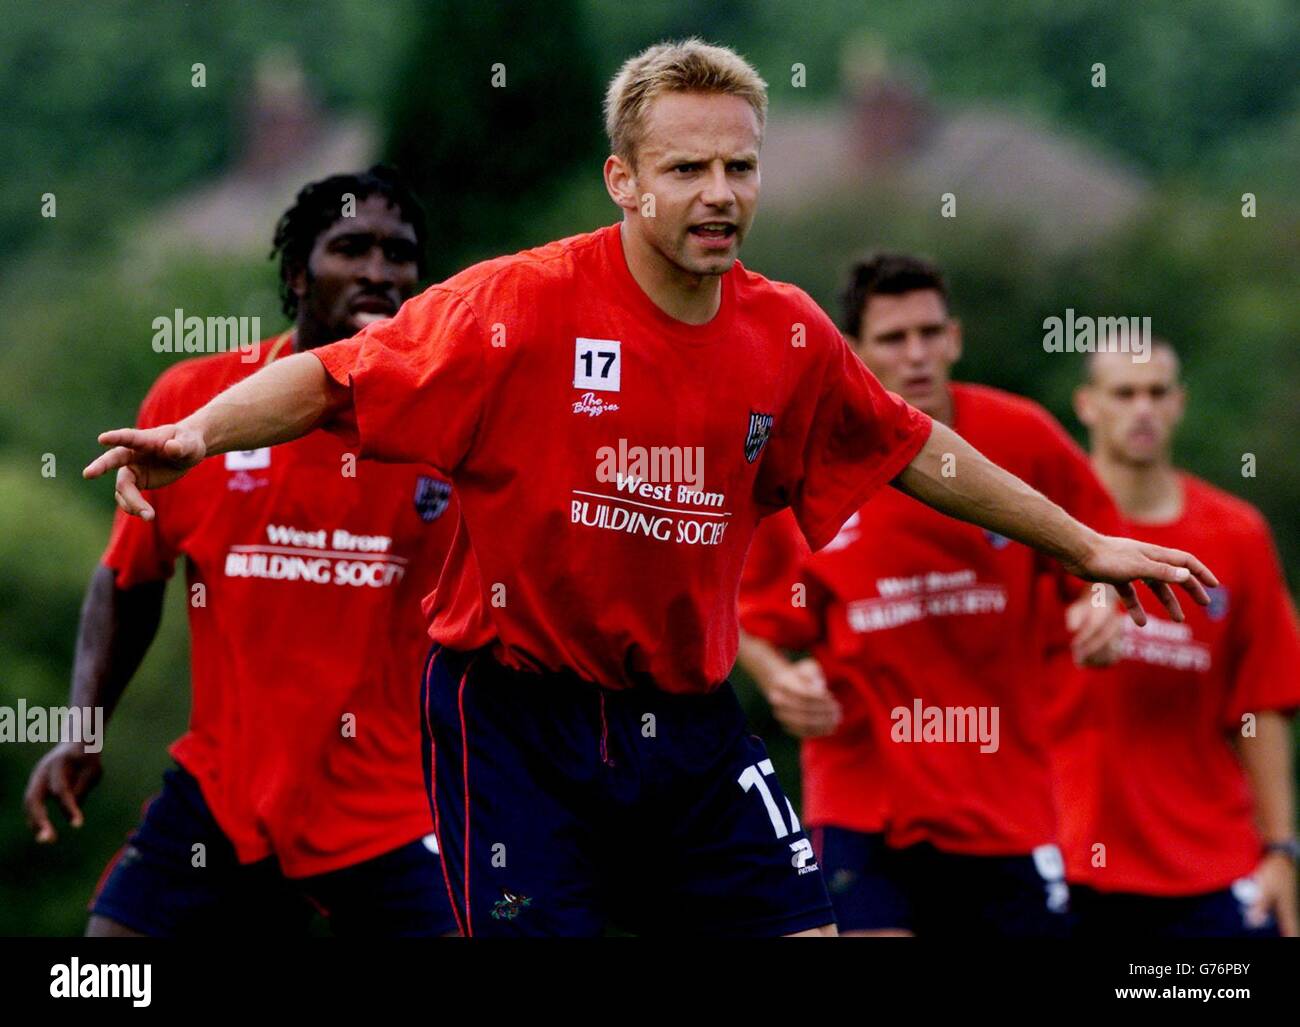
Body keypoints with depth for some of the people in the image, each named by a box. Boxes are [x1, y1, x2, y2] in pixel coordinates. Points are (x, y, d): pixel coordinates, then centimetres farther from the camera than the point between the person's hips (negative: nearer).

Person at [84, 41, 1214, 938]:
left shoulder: (789, 335, 1)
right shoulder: (520, 303, -14)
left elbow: (916, 451, 16)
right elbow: (333, 378, -13)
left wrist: (1082, 545, 21)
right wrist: (196, 434, -30)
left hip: (688, 717, 5)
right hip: (515, 714, -5)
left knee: (800, 926, 0)